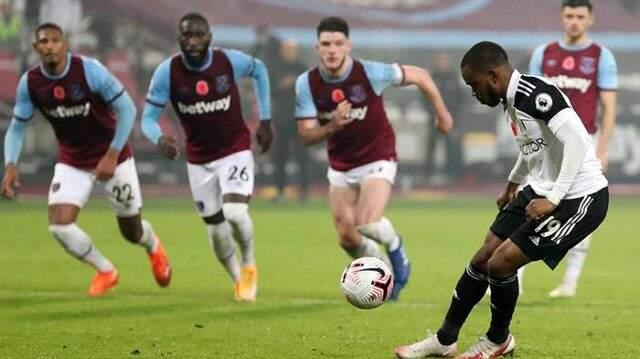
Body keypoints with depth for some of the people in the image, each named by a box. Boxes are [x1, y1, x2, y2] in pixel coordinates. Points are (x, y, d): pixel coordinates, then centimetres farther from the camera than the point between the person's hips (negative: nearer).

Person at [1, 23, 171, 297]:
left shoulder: (90, 70, -22)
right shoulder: (30, 83, -11)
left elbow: (127, 109, -17)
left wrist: (112, 155, -23)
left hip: (113, 158, -3)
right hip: (71, 163, 3)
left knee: (131, 232, 7)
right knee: (59, 225, -17)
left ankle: (153, 247, 48)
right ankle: (105, 272, 10)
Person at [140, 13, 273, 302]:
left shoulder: (229, 61, -18)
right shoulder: (167, 72, -18)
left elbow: (259, 70, 5)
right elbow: (148, 118, -14)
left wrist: (265, 120, 5)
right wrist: (160, 139, -38)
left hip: (235, 150, -2)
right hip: (199, 159, 2)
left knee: (235, 213, -23)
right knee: (216, 232, 6)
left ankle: (249, 265, 7)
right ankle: (239, 280, 33)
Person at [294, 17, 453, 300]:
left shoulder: (370, 73, -22)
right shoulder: (306, 84, -13)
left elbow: (419, 76, -7)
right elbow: (305, 136, -13)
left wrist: (441, 112, 3)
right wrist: (332, 126, -33)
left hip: (377, 161, -4)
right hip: (340, 167, 4)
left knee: (367, 224, -24)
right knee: (347, 237, 3)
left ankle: (394, 246, 11)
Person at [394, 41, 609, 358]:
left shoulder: (535, 94, -23)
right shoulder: (512, 99, 8)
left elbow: (577, 141, -29)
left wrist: (553, 199, -29)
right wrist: (512, 184, 36)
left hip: (580, 198, -10)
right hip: (541, 190, 10)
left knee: (501, 263, -11)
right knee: (483, 258, 9)